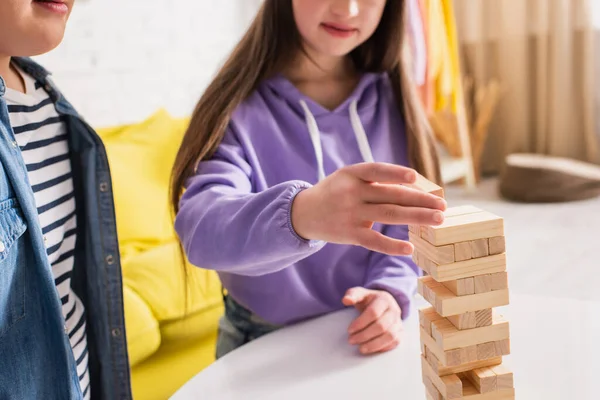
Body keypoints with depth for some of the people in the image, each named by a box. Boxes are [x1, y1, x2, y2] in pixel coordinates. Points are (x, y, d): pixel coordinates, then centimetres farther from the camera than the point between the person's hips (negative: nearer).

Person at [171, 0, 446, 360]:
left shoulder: (390, 99, -1)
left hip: (364, 336, 4)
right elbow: (202, 227, -28)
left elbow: (406, 225, 1)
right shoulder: (241, 105, -12)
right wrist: (301, 213, -47)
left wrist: (389, 293, -20)